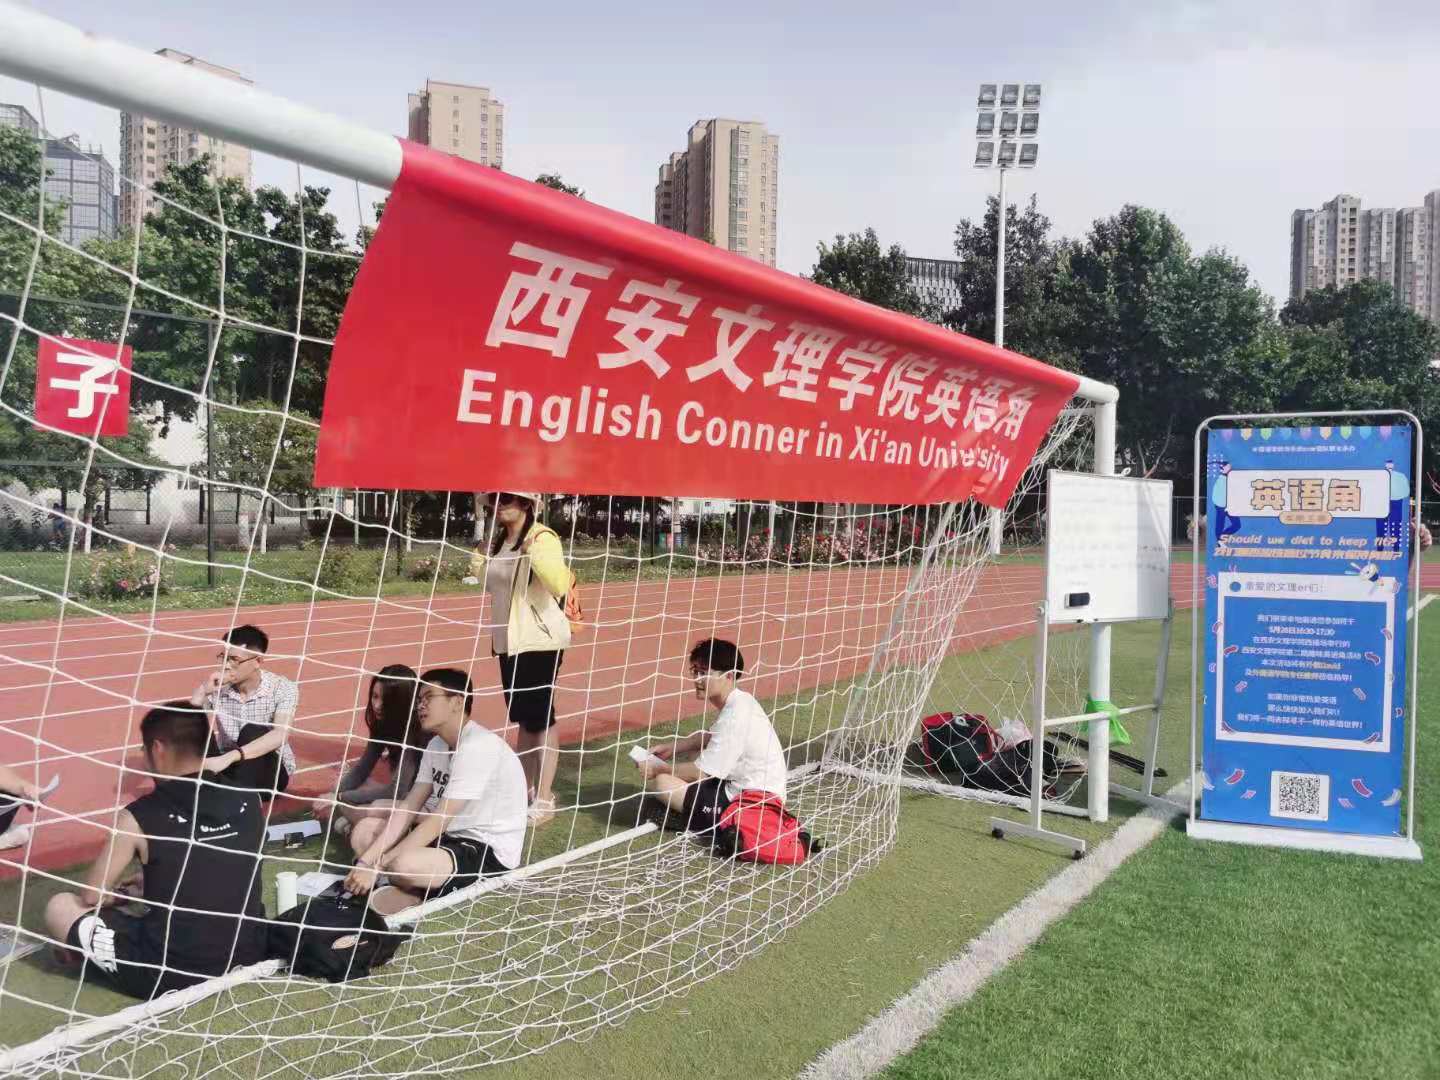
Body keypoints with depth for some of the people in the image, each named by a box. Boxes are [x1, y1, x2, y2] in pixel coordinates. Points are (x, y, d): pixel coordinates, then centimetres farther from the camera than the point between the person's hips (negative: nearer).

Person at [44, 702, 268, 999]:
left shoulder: (140, 817, -11)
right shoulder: (249, 801, -1)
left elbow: (92, 896, 3)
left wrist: (124, 893, 24)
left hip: (170, 974, -4)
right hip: (248, 956, 4)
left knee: (59, 907, 12)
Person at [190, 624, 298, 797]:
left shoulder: (282, 689, -16)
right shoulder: (216, 688, -6)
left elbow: (280, 735, -33)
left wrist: (229, 757, -45)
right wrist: (202, 692, -25)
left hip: (271, 772, -2)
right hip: (228, 769, 3)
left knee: (252, 732, -31)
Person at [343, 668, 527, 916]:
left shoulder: (478, 747, -23)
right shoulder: (436, 745, 7)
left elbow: (437, 822, -24)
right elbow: (408, 809, 2)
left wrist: (375, 867, -21)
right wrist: (367, 860, -10)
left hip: (491, 851, -9)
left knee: (404, 865, -34)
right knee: (364, 832, 4)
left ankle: (418, 894, -3)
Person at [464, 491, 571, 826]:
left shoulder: (542, 538, -12)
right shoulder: (498, 541, 11)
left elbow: (560, 586, -26)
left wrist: (535, 554, -36)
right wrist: (480, 572, 6)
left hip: (540, 640, -8)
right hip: (508, 639, 8)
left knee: (541, 718, -4)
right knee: (522, 718, 14)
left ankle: (544, 799, 3)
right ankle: (525, 789, 23)